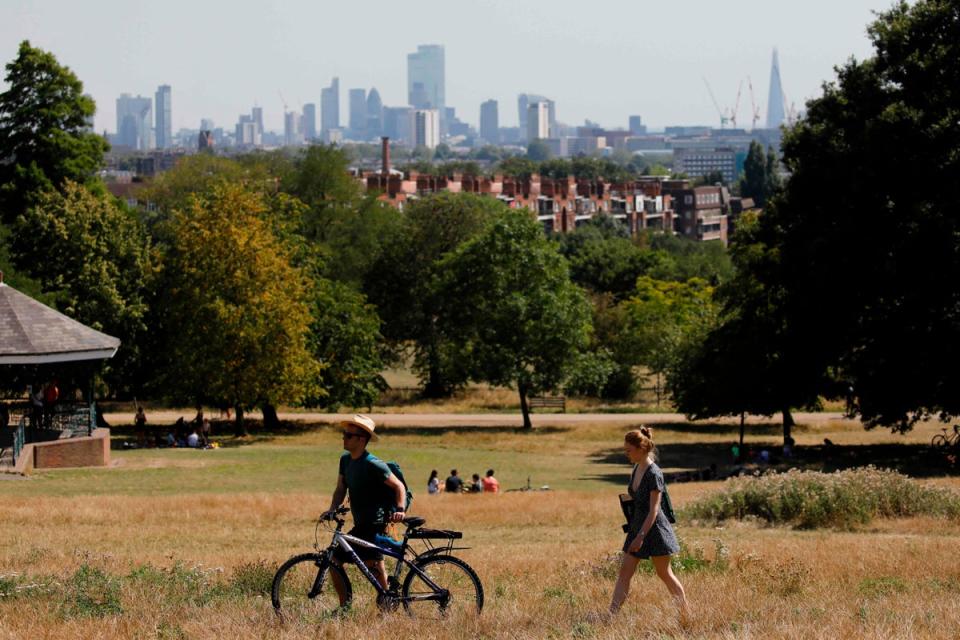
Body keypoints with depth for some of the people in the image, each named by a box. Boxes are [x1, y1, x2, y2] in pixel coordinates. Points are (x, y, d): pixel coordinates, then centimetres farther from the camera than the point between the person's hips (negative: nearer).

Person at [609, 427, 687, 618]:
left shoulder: (654, 473, -19)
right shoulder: (636, 469, 7)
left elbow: (654, 509, -21)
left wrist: (641, 536, -24)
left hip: (655, 528, -8)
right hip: (637, 526, 8)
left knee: (664, 573, 4)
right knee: (625, 571, 0)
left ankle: (685, 613, 17)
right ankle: (611, 613, -4)